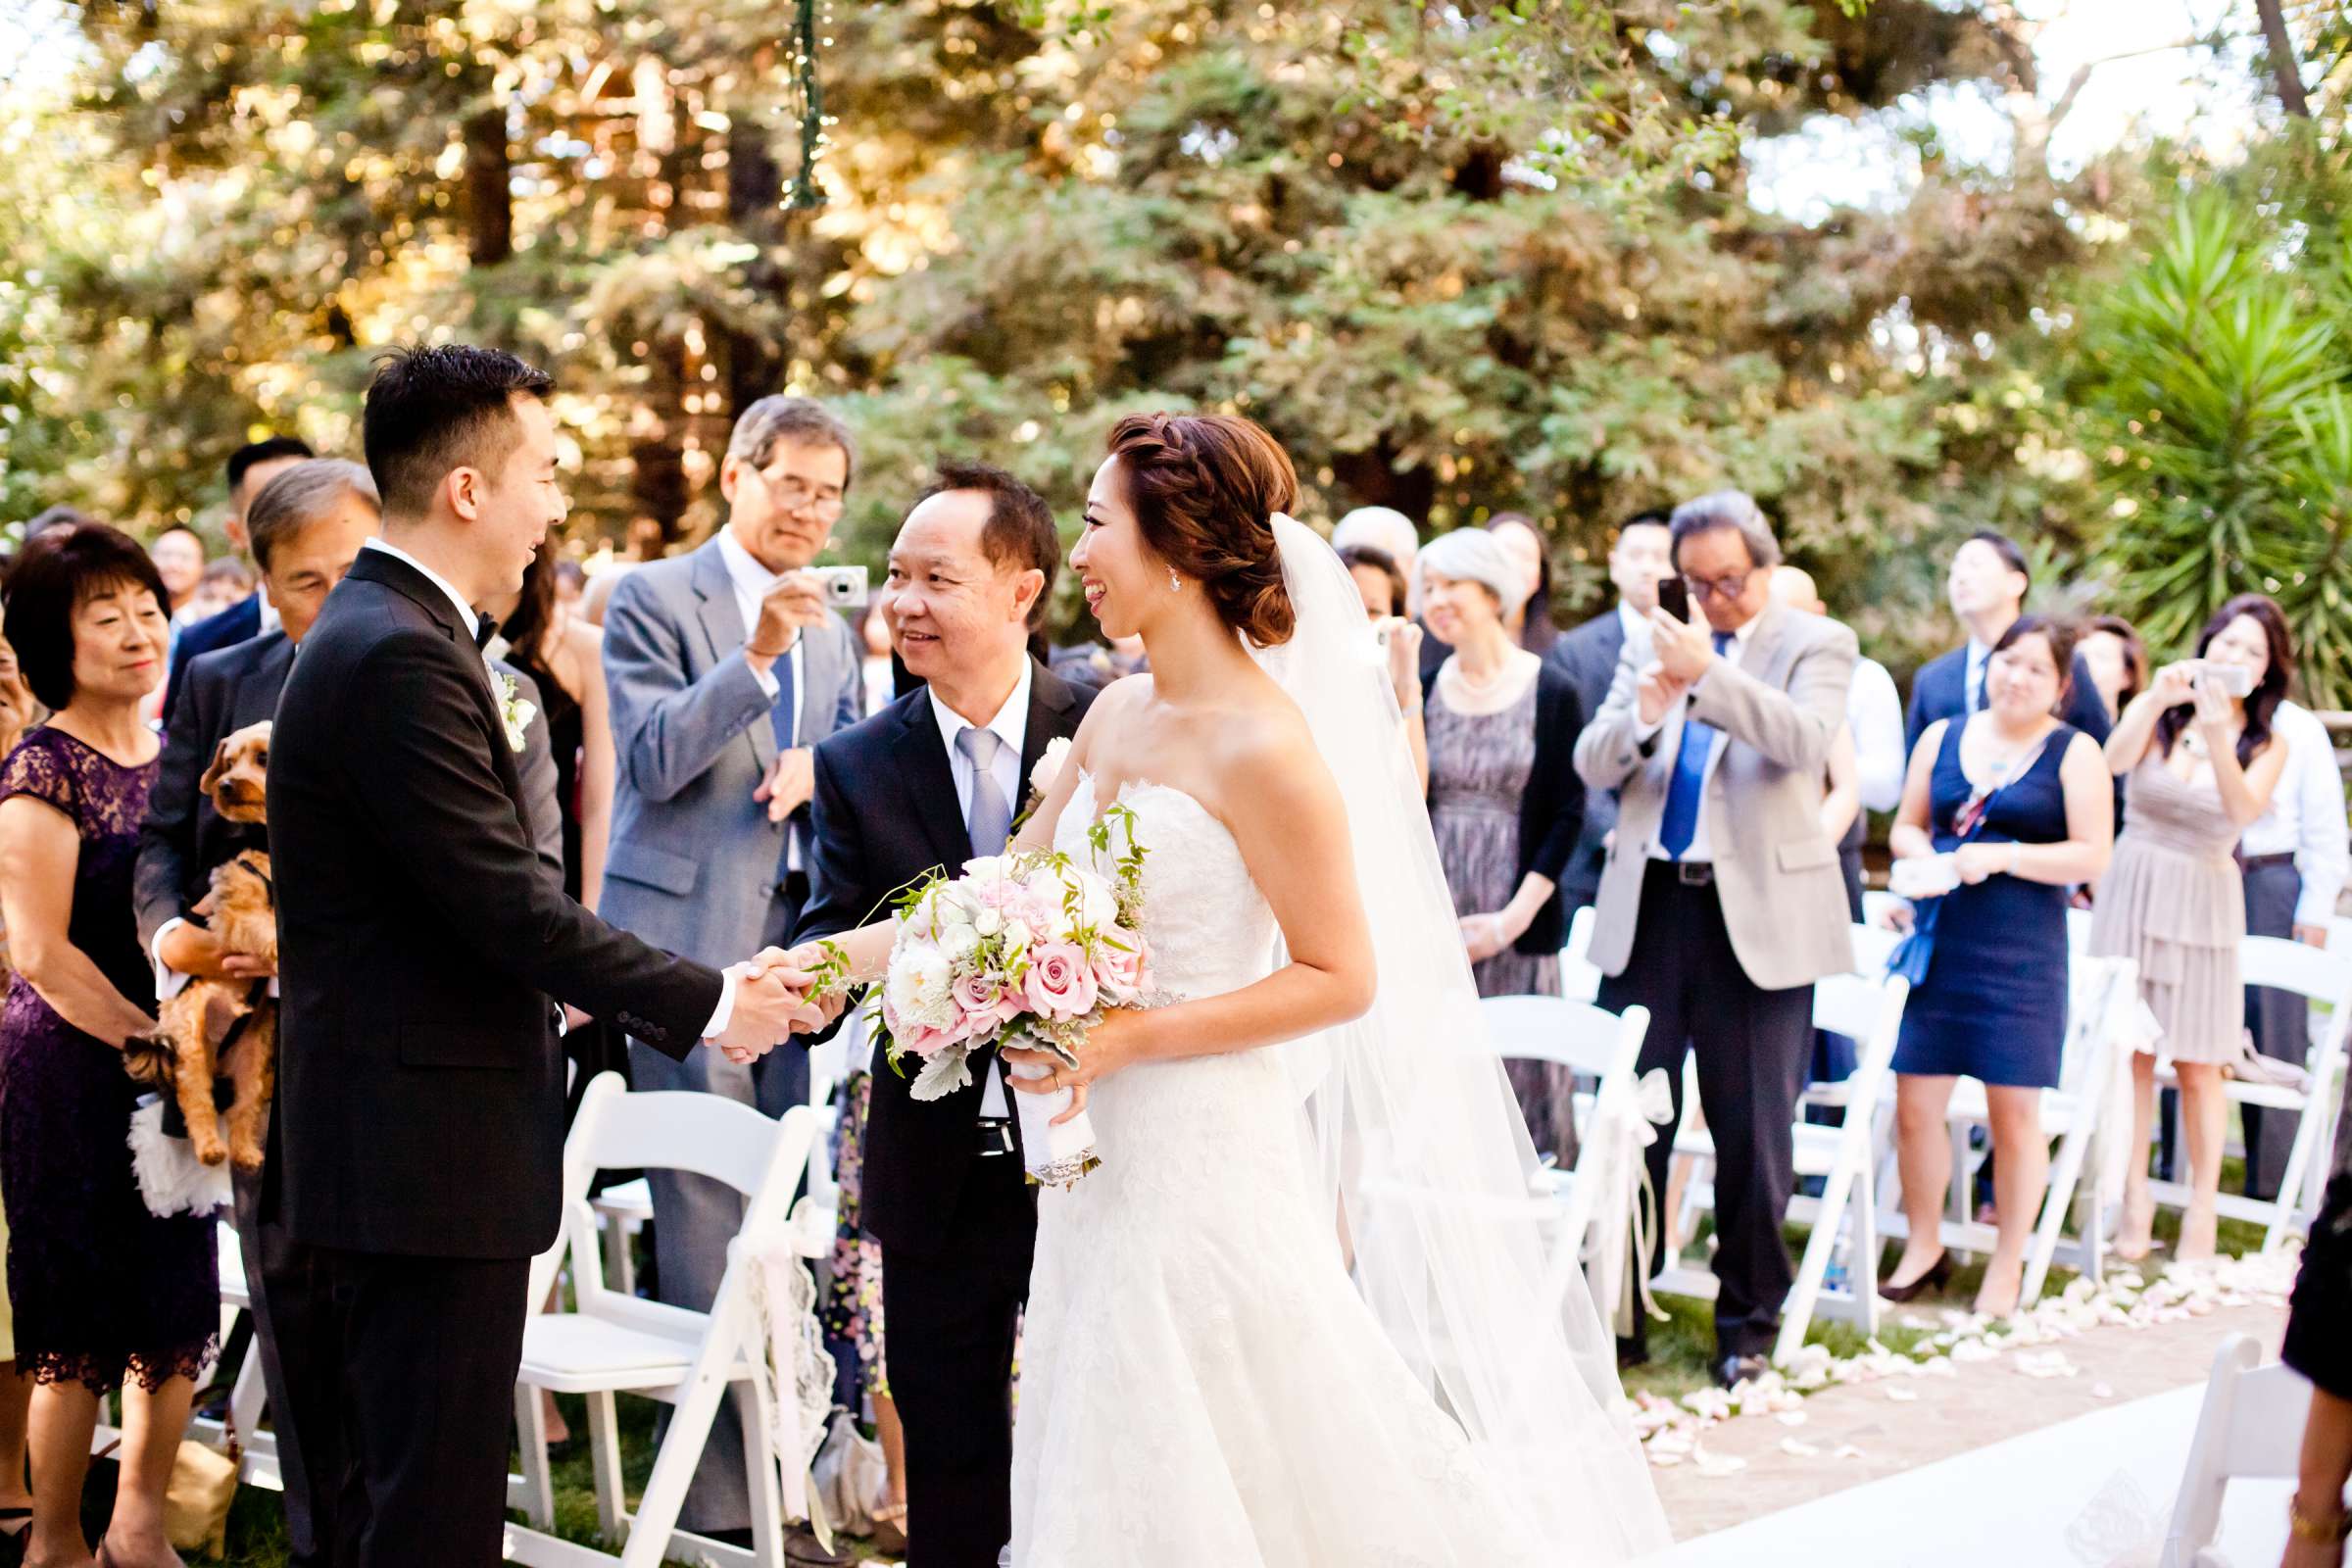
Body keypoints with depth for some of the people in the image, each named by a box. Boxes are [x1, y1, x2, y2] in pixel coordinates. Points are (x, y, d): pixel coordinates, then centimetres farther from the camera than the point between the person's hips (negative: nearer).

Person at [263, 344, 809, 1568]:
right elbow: (508, 904, -21)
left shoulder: (375, 631, 14)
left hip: (381, 1146, 10)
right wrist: (705, 1003, -13)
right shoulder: (403, 656, -18)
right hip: (430, 1156, -10)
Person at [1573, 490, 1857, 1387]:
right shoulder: (1652, 647, 11)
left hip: (1759, 917, -3)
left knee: (1753, 1134, 3)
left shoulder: (1816, 646, 2)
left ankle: (1747, 1322, 18)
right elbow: (1592, 766, 3)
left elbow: (1805, 740, -18)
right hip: (1649, 909, 3)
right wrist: (1641, 715, -17)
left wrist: (1708, 675, -27)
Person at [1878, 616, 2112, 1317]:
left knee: (2015, 1111, 2)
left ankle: (2007, 1266, 15)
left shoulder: (2075, 753, 0)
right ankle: (1924, 1246, 21)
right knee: (1915, 1103, 3)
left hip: (2023, 956, -3)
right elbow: (1905, 826, 18)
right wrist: (1922, 856, -5)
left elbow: (2092, 856, -7)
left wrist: (1999, 857, -16)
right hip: (1940, 945, 3)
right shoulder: (1942, 738, 11)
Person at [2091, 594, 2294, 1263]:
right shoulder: (2159, 712, 2)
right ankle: (2135, 1196, 7)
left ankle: (2202, 1208, 7)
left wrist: (2217, 735, -31)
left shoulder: (2267, 744, 2)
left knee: (2197, 1064, -1)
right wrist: (2158, 699, -30)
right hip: (2133, 888, 0)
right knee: (2132, 1052, -1)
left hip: (2203, 902, 0)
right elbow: (2115, 760, -17)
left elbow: (2243, 811, -17)